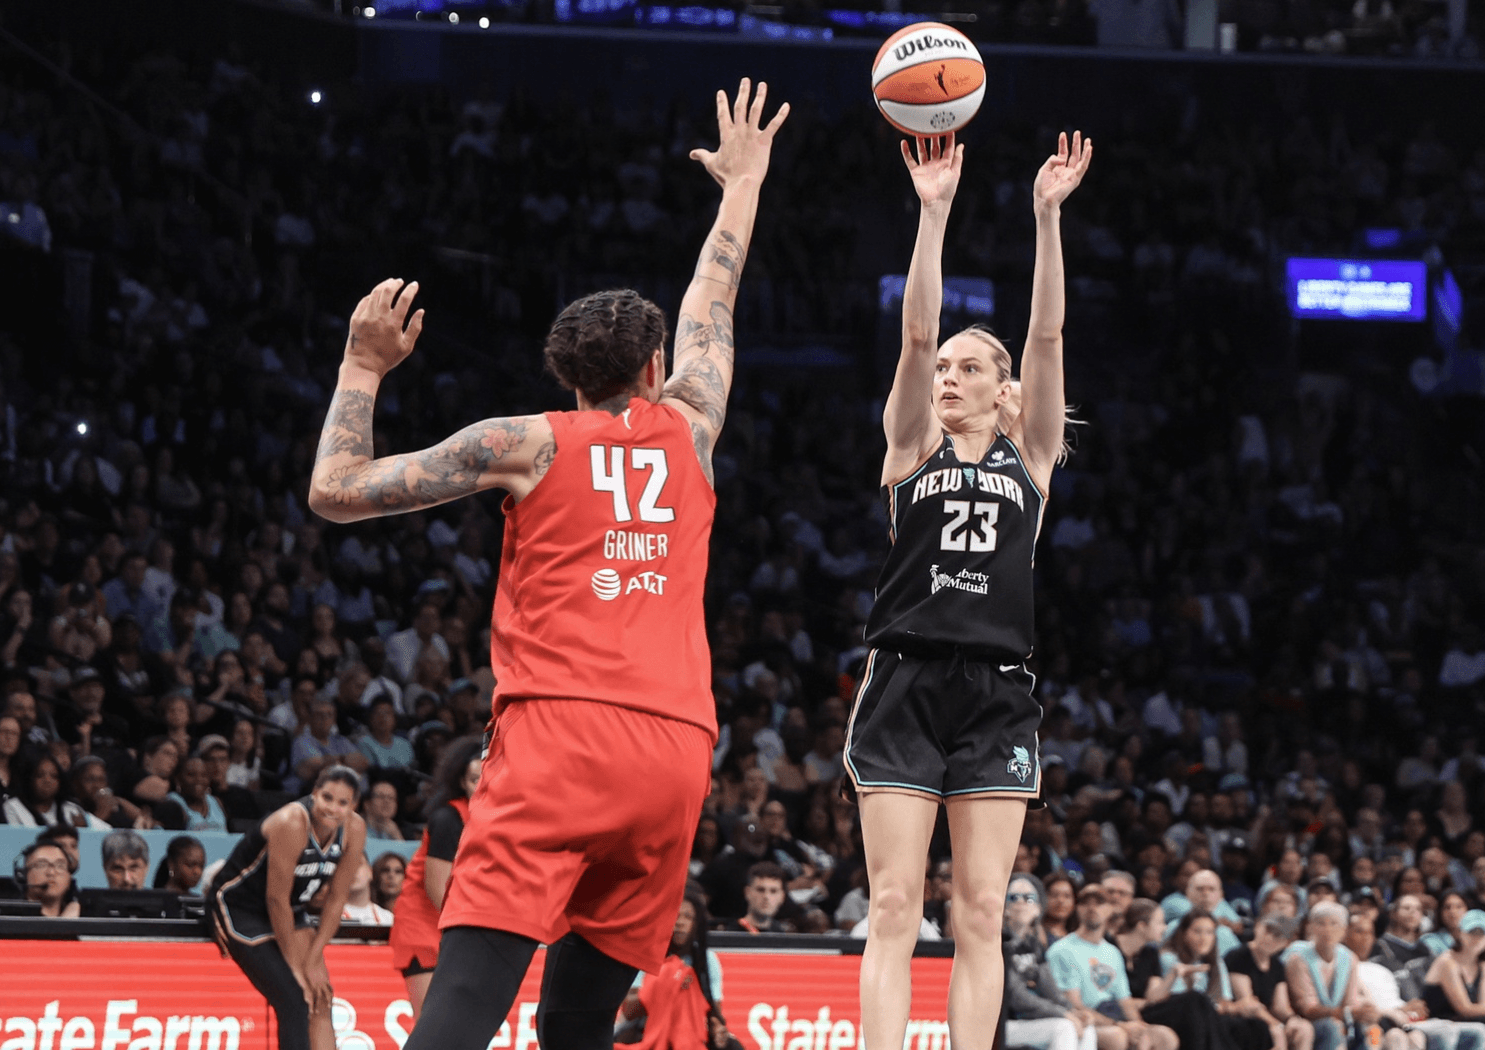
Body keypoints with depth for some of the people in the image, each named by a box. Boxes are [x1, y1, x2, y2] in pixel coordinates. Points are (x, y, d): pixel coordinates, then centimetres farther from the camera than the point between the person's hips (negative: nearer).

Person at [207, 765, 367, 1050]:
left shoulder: (354, 830, -10)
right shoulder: (291, 823, -30)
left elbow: (336, 899, -4)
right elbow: (276, 898, -25)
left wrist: (314, 960, -9)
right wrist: (294, 965, -18)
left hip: (288, 913, 7)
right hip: (238, 907, -7)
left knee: (320, 1002, -3)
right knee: (294, 1002, -17)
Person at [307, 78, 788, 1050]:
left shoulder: (527, 444, 8)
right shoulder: (688, 429, 17)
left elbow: (337, 492, 8)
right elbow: (714, 309, 37)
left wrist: (364, 368, 20)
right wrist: (744, 183, 51)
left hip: (560, 733, -3)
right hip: (676, 749, 3)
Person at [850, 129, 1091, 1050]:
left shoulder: (1032, 456, 12)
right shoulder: (913, 447, 10)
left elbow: (1047, 336, 1)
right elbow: (917, 332, -3)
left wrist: (1049, 219, -9)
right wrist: (934, 212, -13)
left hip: (997, 695, 1)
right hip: (906, 685, -1)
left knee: (981, 914, -1)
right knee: (895, 909, -6)